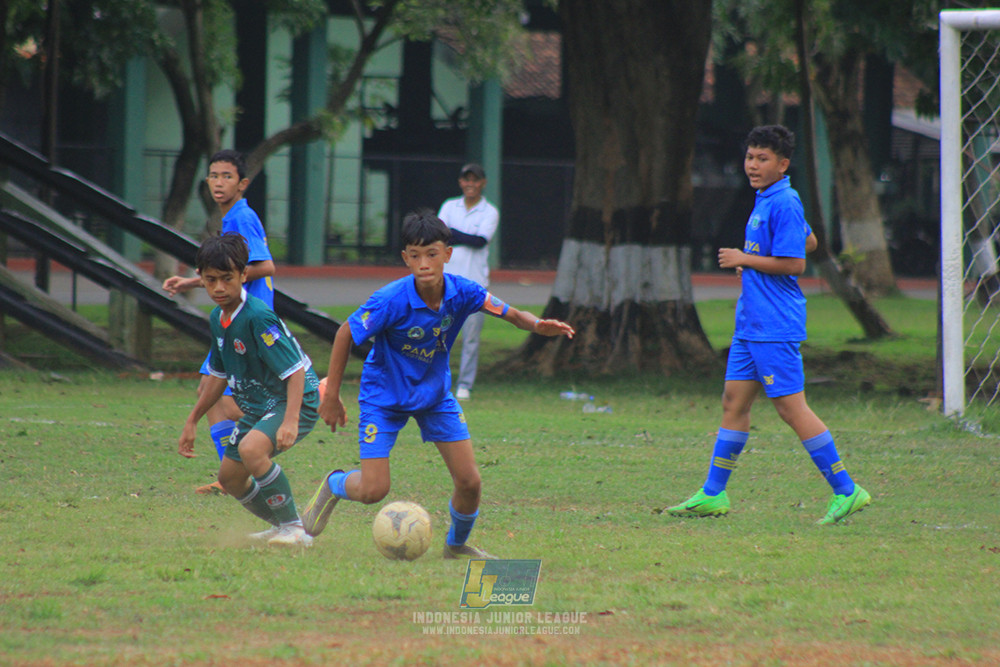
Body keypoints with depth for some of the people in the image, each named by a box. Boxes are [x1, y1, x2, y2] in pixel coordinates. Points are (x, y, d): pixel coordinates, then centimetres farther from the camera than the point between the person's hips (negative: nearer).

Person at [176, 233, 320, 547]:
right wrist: (191, 422, 22)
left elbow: (295, 370, -28)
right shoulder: (218, 318, 3)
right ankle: (282, 528, 33)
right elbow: (219, 374, 18)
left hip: (297, 401, -10)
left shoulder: (258, 317, -25)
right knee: (230, 477, 13)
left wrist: (291, 421, -38)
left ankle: (295, 529, -22)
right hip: (258, 406, 10)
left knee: (252, 449, -34)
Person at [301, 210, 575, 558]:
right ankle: (334, 485, 25)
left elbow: (513, 315, -8)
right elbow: (345, 334, -16)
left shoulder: (461, 292, -18)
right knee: (373, 490, -11)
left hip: (436, 393, 4)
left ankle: (457, 545, 25)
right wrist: (331, 396, -12)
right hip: (385, 395, -3)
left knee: (470, 482, -4)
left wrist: (538, 325, -32)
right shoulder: (391, 301, -29)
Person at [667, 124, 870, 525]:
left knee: (791, 409, -8)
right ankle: (713, 495, 17)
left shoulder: (783, 204, -15)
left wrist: (746, 260, -13)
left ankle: (846, 492, -3)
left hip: (775, 327, -10)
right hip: (752, 323, 10)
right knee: (734, 401, 11)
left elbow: (794, 263, -20)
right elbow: (809, 241, 27)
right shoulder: (765, 201, 14)